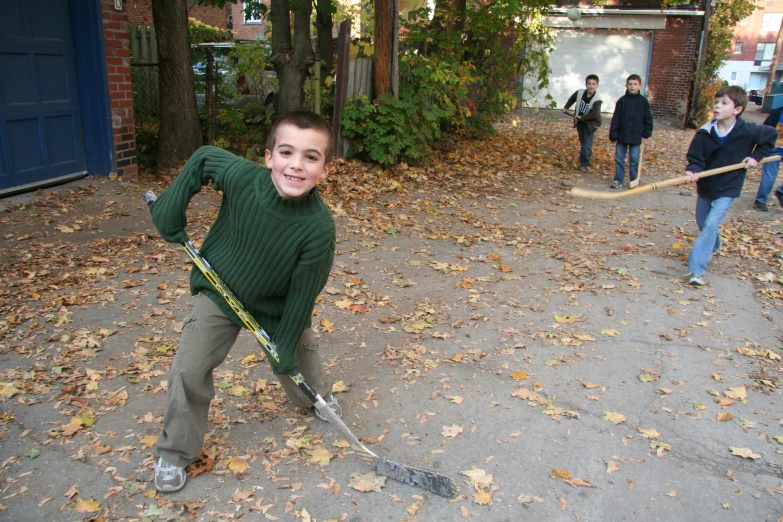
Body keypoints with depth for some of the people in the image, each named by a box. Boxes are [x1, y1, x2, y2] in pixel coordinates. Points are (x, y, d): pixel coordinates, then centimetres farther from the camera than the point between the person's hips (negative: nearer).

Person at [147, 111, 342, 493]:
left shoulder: (319, 228, -32)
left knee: (300, 357, 17)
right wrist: (169, 211, -7)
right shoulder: (241, 176, -31)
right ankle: (175, 452, 19)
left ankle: (317, 397, 55)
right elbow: (203, 158, -7)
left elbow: (302, 293, -21)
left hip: (277, 306, 0)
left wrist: (285, 346, -13)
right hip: (220, 293, 1)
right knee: (189, 369, -5)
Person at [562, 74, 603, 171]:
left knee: (587, 143, -11)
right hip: (580, 122, 6)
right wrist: (566, 107, 22)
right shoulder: (580, 93, -5)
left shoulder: (597, 99, -21)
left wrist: (581, 117, -27)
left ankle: (584, 163, -9)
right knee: (582, 140, 19)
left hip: (590, 123, -6)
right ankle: (588, 154, 44)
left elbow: (595, 114, -29)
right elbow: (572, 99, 18)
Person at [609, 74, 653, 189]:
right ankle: (618, 180, 13)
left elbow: (648, 119, 5)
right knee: (619, 159, 5)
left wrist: (646, 134, 0)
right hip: (622, 136, 1)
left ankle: (634, 181, 13)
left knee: (634, 160, 4)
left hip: (636, 137, -1)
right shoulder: (622, 100, 1)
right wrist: (613, 135, -4)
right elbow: (615, 119, 0)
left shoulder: (643, 101, 1)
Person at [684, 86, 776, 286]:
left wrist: (756, 156, -2)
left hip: (728, 188, -3)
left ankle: (696, 269, -17)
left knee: (711, 225, -16)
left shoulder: (748, 132, -14)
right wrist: (693, 171, -34)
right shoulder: (704, 132, -13)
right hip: (705, 185, 3)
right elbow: (695, 158, -13)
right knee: (703, 223, 17)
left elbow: (771, 135, 6)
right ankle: (713, 247, 50)